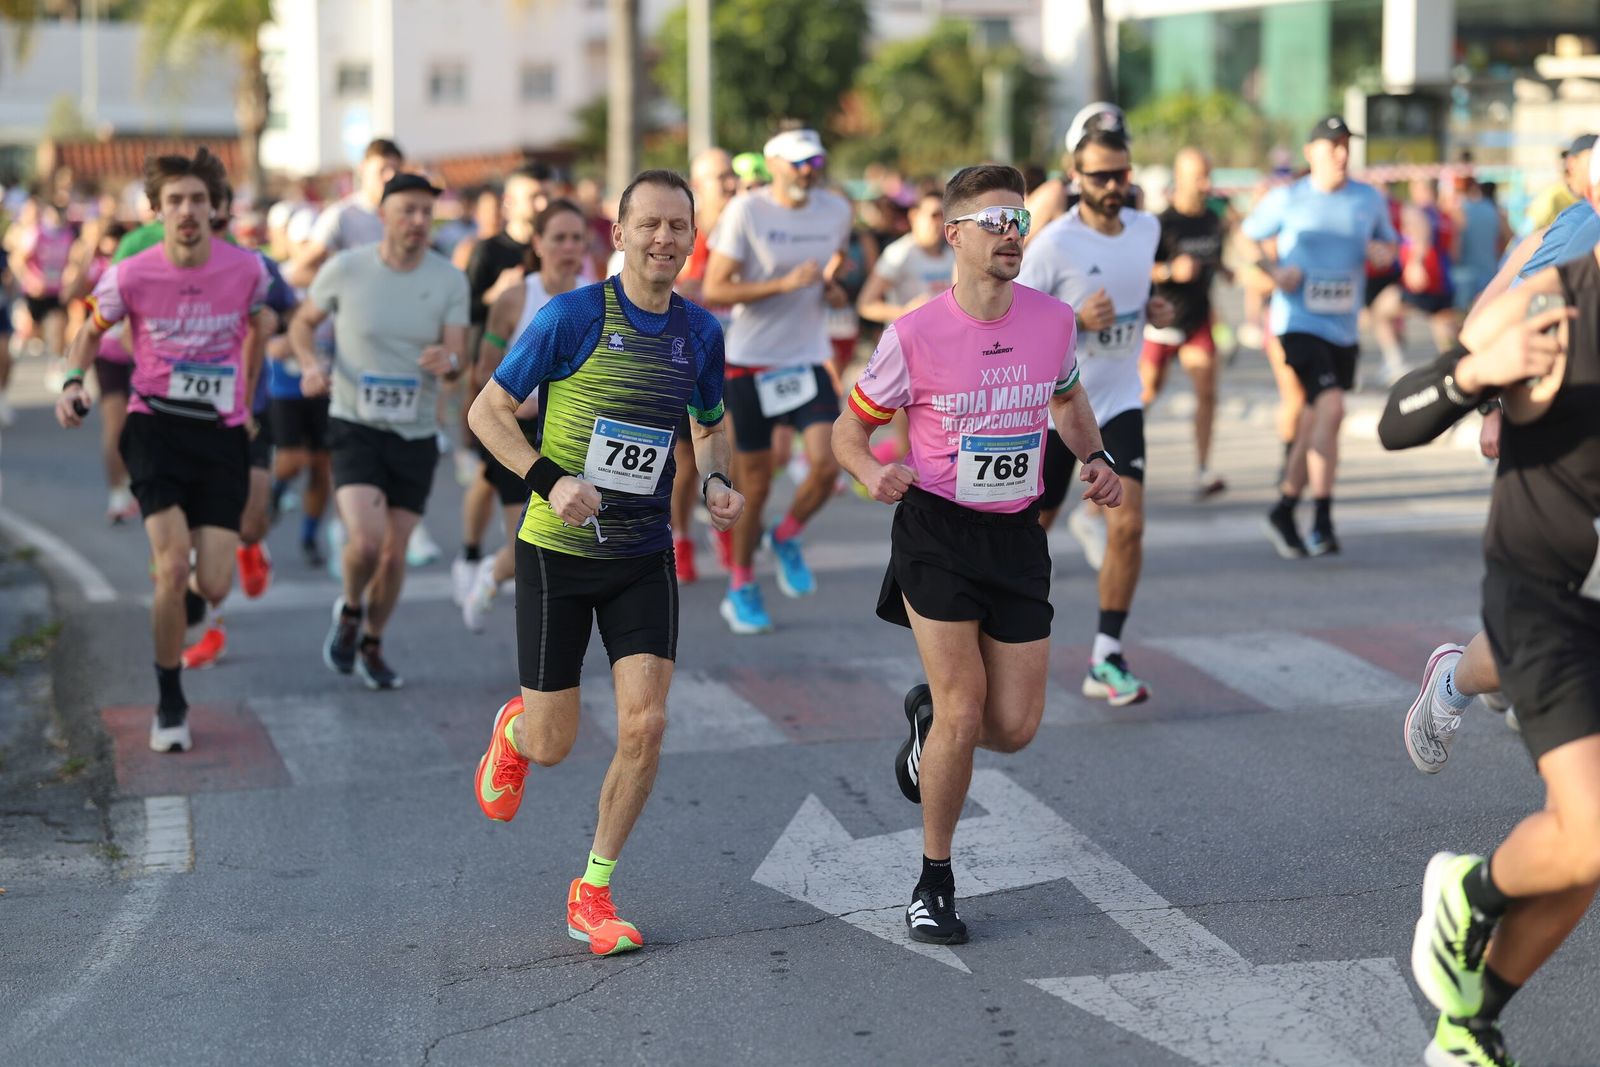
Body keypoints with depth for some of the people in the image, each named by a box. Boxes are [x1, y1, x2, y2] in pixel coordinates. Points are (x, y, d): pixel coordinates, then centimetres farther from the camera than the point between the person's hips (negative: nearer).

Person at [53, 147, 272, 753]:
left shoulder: (246, 269, -5)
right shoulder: (131, 276, -9)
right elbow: (93, 329, 11)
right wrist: (74, 381, -6)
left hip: (222, 434, 2)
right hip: (156, 425, -1)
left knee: (213, 588, -6)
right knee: (173, 569, -17)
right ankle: (170, 706, 1)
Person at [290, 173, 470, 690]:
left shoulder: (449, 280, -4)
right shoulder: (345, 269, -8)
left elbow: (456, 361, -7)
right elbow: (303, 323, 8)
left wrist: (448, 362, -32)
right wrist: (310, 365, -12)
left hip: (417, 434, 2)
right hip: (356, 427, -2)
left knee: (394, 555, 7)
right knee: (365, 541, -21)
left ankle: (372, 646, 32)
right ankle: (350, 610, 12)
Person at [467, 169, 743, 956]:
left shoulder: (700, 332, 2)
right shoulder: (573, 316, -12)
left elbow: (709, 426, 19)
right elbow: (488, 411, -7)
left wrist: (715, 482, -2)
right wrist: (549, 481, -21)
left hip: (644, 557, 3)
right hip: (558, 552, -3)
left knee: (644, 725, -10)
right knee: (552, 744, 2)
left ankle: (592, 892, 8)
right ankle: (513, 729, 43)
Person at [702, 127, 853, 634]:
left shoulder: (837, 211, 3)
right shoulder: (745, 212, -10)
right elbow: (714, 290, -12)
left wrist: (832, 287, -1)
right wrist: (785, 283, -22)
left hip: (808, 360, 3)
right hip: (751, 362, -3)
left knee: (826, 464, -15)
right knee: (755, 481, 4)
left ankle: (786, 537, 16)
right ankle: (741, 588, 23)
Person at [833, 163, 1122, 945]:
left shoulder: (1053, 320, -2)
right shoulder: (914, 335, -12)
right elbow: (849, 428, -1)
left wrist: (1094, 459, 2)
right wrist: (871, 471, -22)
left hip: (1016, 535, 4)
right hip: (936, 529, -4)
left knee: (1015, 727, 1)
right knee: (964, 712, -11)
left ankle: (929, 715, 38)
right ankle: (934, 882, 9)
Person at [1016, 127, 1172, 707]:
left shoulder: (1146, 229, 3)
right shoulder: (1054, 244, -15)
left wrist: (1152, 310, 2)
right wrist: (1076, 321, -26)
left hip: (1119, 403, 4)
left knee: (1128, 526, -12)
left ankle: (1106, 661, -4)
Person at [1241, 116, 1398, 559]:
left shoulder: (1370, 199, 7)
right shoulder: (1286, 199, -2)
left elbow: (1389, 242, 19)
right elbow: (1248, 235, 10)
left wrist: (1384, 252, -5)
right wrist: (1274, 270, -8)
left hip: (1344, 327, 5)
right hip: (1299, 321, -5)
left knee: (1315, 423, 14)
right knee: (1330, 407, -23)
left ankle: (1283, 512, 32)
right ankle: (1322, 523, -18)